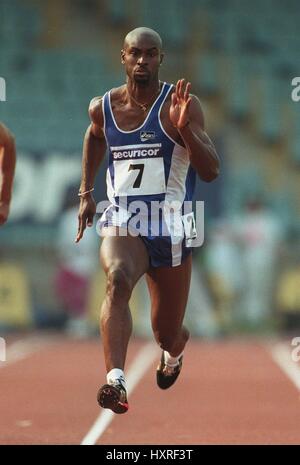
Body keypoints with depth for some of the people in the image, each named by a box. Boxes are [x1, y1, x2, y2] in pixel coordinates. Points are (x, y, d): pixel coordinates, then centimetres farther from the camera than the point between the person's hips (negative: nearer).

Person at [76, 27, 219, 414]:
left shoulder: (180, 104, -9)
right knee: (117, 279, -35)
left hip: (170, 228, -1)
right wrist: (86, 192, 24)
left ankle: (173, 352, 52)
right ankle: (115, 381, -47)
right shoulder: (103, 107, 2)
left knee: (167, 334, 12)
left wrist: (185, 128, -30)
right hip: (121, 223, 1)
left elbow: (211, 172, -16)